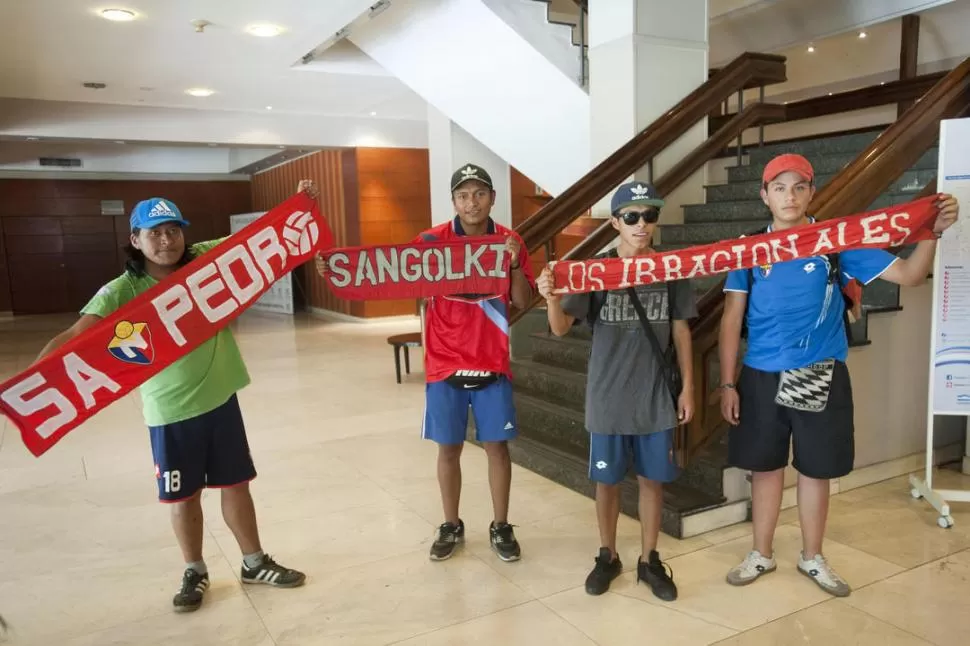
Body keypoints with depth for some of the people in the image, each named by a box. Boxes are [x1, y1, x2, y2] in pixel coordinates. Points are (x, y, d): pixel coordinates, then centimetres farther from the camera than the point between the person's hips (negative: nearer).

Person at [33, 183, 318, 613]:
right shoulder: (123, 292, -12)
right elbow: (75, 335, -22)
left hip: (220, 397, 2)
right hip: (170, 411, -2)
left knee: (236, 483, 15)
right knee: (184, 496, 13)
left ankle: (254, 563, 33)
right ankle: (194, 572, 35)